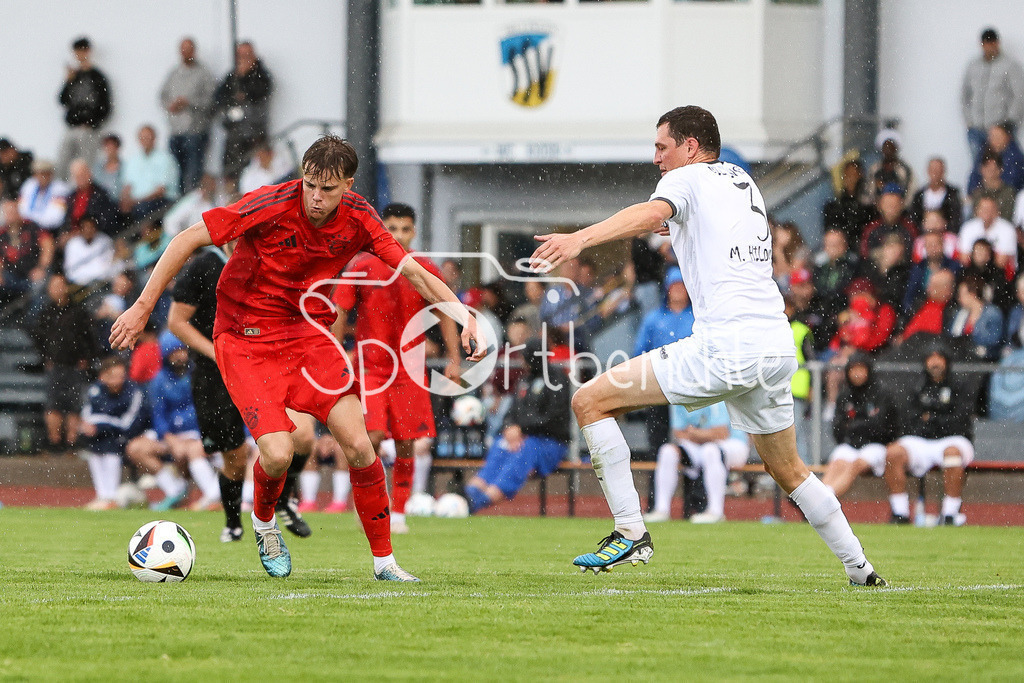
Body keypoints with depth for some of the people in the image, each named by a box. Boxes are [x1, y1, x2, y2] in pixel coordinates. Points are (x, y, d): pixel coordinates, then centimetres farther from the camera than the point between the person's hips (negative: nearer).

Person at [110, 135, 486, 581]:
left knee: (358, 446, -12)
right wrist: (143, 307, -19)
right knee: (277, 455, -20)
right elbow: (187, 240, -18)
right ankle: (263, 522, 17)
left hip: (311, 333, 4)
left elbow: (412, 271, -3)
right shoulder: (271, 206, -22)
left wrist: (463, 315, -19)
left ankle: (383, 561, 5)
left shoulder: (357, 219, -8)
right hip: (246, 339, -4)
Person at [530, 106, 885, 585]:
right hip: (778, 345, 8)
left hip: (725, 348, -8)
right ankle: (862, 572, 27)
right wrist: (682, 228, 46)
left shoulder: (688, 178, 2)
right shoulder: (743, 182, 24)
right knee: (788, 471, 26)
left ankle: (630, 533, -9)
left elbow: (651, 214, -21)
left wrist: (580, 238, -35)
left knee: (590, 401, -4)